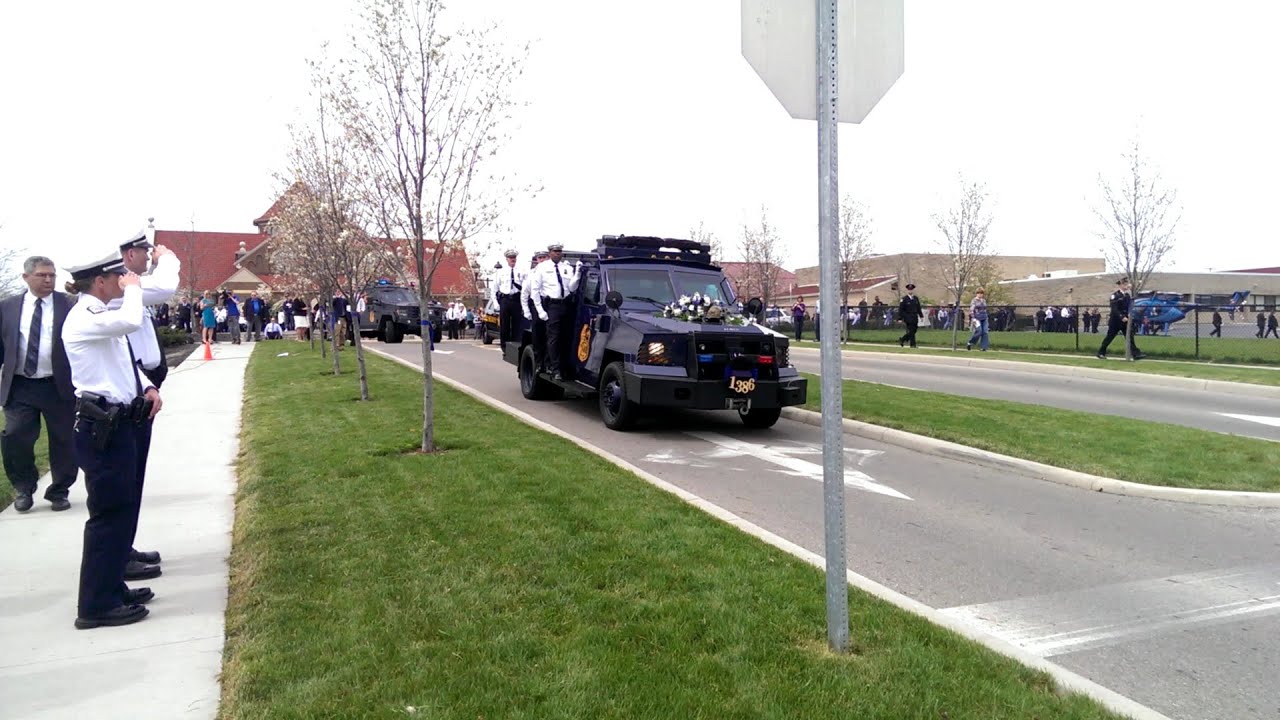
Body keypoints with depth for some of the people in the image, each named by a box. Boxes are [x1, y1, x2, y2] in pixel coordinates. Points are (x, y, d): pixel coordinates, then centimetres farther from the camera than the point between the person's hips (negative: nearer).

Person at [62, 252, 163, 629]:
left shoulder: (102, 316, 15)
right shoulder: (82, 319, -16)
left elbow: (124, 361, 24)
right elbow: (131, 321, -35)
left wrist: (148, 387, 5)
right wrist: (133, 289, -15)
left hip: (120, 424, 10)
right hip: (103, 429, -10)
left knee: (123, 510, 17)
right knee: (108, 514, -4)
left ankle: (111, 587, 29)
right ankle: (97, 605, 5)